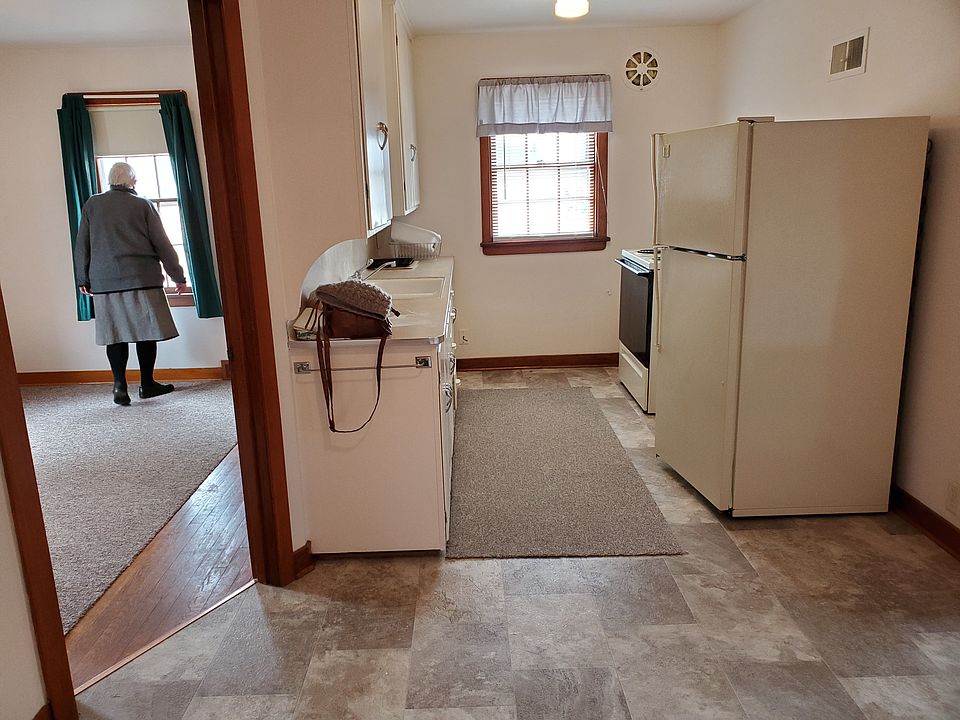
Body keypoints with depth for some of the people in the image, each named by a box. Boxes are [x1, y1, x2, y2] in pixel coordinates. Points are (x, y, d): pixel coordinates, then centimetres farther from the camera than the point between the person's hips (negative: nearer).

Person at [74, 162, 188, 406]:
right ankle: (147, 384, 11)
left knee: (115, 333, 6)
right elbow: (162, 244, 1)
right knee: (146, 330, 5)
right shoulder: (143, 204, 2)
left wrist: (83, 279, 19)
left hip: (104, 282, 3)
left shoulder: (92, 205, 8)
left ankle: (120, 385, 0)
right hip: (141, 279, -2)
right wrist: (178, 276, 8)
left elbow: (82, 245, 10)